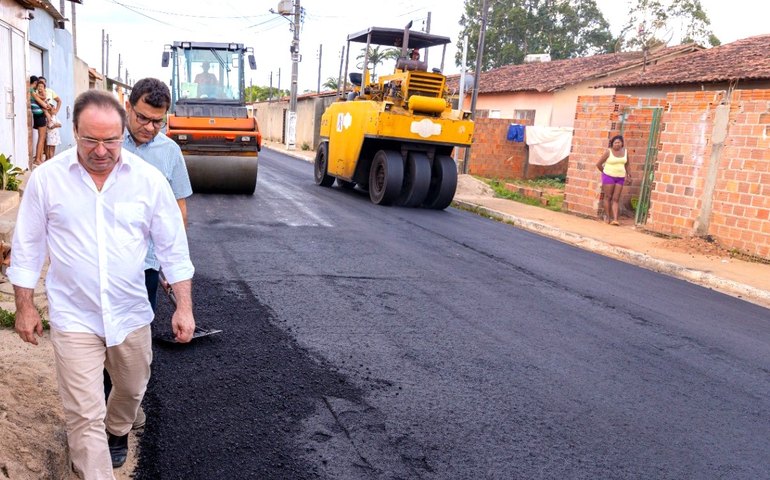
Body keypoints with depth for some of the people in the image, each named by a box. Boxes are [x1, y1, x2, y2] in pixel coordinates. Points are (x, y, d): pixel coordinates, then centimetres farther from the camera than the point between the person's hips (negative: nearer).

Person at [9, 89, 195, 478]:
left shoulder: (149, 179, -8)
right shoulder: (46, 178, -9)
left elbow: (173, 247, -2)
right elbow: (27, 247, 2)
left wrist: (184, 307, -3)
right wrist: (24, 307, 4)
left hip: (131, 314, 2)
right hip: (74, 318, -2)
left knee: (131, 391, 23)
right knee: (84, 416, 1)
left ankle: (116, 432, 55)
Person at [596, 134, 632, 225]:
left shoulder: (625, 152, 5)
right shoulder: (609, 152, -8)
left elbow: (626, 164, 18)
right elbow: (598, 164, -5)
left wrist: (627, 176, 12)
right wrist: (605, 172, 5)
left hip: (620, 178, 3)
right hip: (609, 176, -3)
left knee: (616, 199, -1)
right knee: (608, 197, 1)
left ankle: (615, 219, -6)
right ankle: (607, 216, 12)